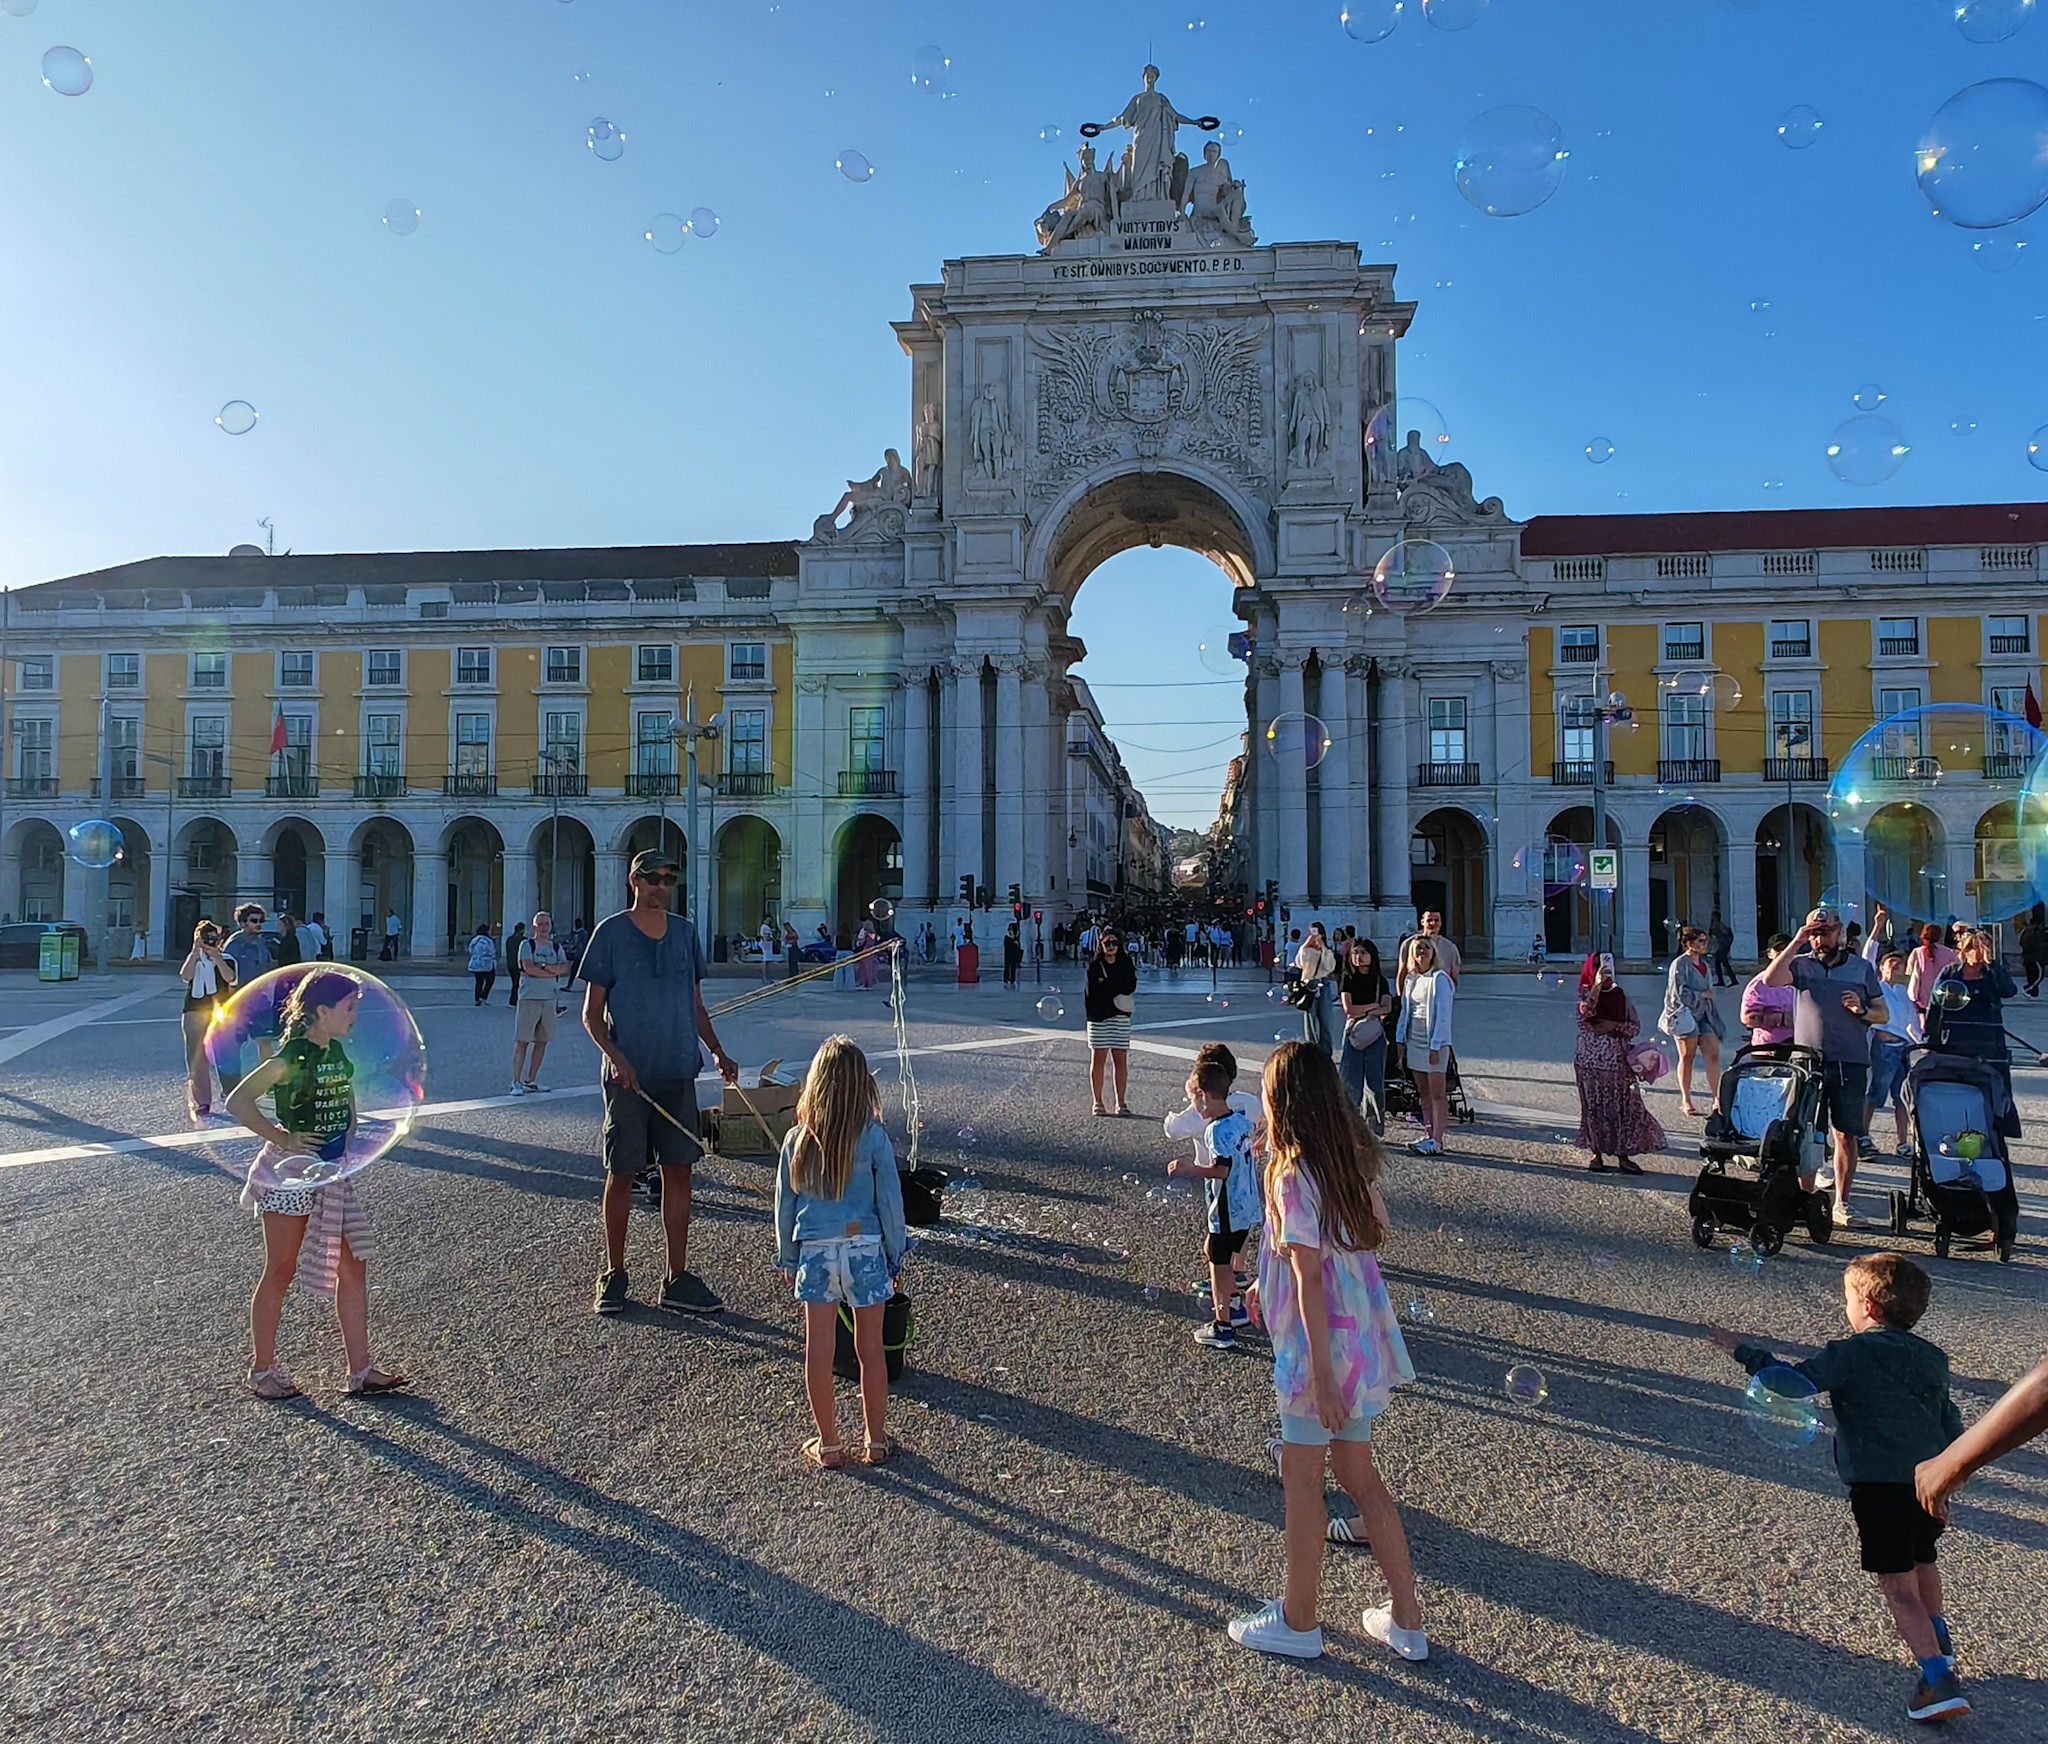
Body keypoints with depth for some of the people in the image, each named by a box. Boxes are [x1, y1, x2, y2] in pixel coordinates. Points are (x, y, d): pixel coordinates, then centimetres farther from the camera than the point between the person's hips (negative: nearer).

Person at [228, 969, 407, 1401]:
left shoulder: (337, 1050, 6)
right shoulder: (294, 1055, -18)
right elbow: (238, 1102, -22)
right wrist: (283, 1139, -20)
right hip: (291, 1175, -8)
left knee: (353, 1268, 7)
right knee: (280, 1273, 7)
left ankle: (361, 1370, 14)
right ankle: (262, 1370, 23)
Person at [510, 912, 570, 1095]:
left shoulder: (556, 948, 13)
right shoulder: (527, 945, 0)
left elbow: (565, 968, -2)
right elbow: (528, 968, -14)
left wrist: (544, 968, -16)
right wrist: (553, 971, -7)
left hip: (549, 998, 5)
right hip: (529, 997, -5)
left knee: (542, 1041, 7)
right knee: (522, 1040, -6)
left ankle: (530, 1081, 16)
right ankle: (516, 1082, -3)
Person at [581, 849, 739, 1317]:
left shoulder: (685, 931, 10)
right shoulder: (611, 933, -3)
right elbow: (591, 1014, -3)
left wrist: (718, 1052, 4)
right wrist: (615, 1055, -19)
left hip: (678, 1073, 4)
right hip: (629, 1076, -4)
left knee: (678, 1173, 6)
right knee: (622, 1174, 5)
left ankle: (677, 1279, 14)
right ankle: (613, 1275, 20)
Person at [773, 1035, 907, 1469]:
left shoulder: (798, 1140, -4)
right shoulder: (874, 1138, -11)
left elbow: (784, 1204, 4)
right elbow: (890, 1202, -7)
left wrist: (787, 1258, 16)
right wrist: (896, 1257, 6)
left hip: (814, 1252, 1)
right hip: (865, 1249, -1)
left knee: (819, 1351, 11)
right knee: (871, 1349, 12)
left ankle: (828, 1445, 21)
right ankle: (875, 1441, 24)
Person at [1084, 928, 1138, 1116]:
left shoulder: (1126, 965, 5)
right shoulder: (1094, 966, -3)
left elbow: (1130, 988, 3)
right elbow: (1091, 994, -7)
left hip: (1121, 1017, 2)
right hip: (1098, 1017, -2)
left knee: (1121, 1059, 3)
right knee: (1098, 1059, 3)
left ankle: (1121, 1102, 10)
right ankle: (1098, 1102, 11)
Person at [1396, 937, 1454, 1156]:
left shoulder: (1439, 978, -12)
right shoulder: (1411, 979, 11)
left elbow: (1442, 1015, -15)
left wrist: (1435, 1046, -18)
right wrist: (1400, 1039, 10)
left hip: (1434, 1042, -7)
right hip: (1414, 1041, 7)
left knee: (1437, 1093, -3)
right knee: (1423, 1093, 12)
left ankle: (1437, 1141, -1)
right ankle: (1428, 1135, 19)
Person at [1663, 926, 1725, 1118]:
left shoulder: (1703, 963, 14)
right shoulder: (1679, 964, -8)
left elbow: (1709, 990, 21)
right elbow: (1679, 993, -14)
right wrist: (1702, 995, -8)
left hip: (1704, 1015, 6)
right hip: (1686, 1015, -6)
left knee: (1713, 1054, -5)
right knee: (1687, 1058, 3)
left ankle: (1715, 1098, -2)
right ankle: (1685, 1101, 12)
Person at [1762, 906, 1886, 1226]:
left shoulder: (1862, 968, 12)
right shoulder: (1801, 964, 8)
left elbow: (1882, 1014, 14)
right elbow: (1771, 980, -13)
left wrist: (1862, 1009, -8)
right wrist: (1796, 943, -12)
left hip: (1851, 1064, 1)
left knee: (1846, 1135, 4)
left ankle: (1842, 1204, 11)